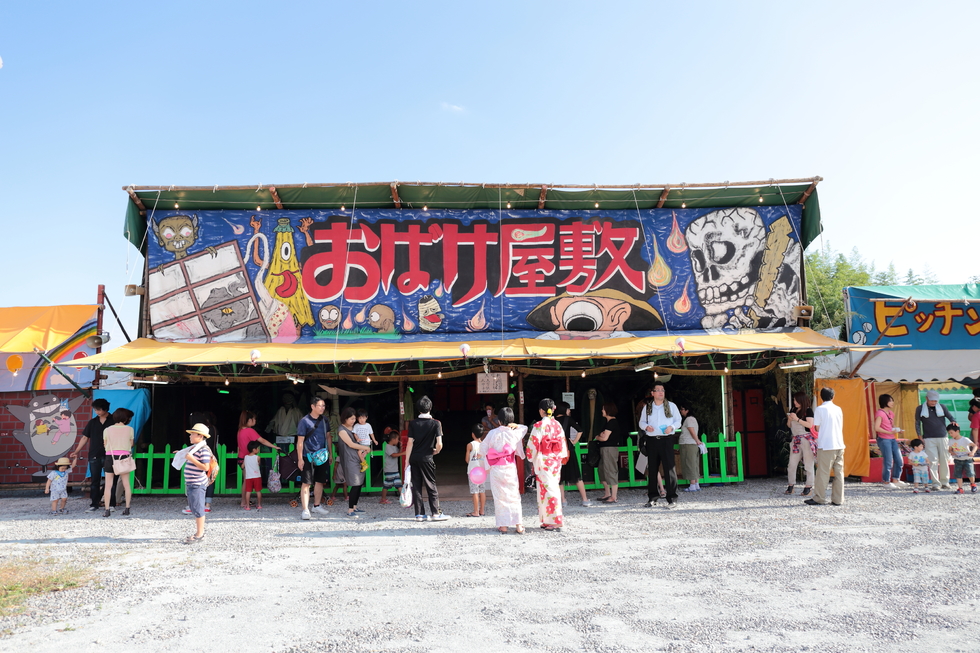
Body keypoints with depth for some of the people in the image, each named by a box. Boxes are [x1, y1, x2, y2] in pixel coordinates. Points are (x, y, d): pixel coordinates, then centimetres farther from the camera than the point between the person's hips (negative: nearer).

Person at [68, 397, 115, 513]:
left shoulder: (113, 421, -1)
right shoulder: (92, 422, 9)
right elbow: (85, 438, 11)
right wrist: (76, 452, 6)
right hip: (94, 456, 3)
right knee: (94, 481, 5)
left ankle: (111, 504, 10)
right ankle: (94, 504, 11)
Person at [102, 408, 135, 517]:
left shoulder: (107, 430, 4)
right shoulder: (129, 429, 1)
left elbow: (105, 445, 12)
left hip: (110, 456, 0)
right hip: (124, 457, 0)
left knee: (108, 485, 4)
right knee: (126, 484, 8)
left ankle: (107, 510, -1)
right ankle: (127, 508, 9)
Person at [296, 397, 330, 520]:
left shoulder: (324, 420, 8)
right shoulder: (305, 421, -9)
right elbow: (300, 441, -9)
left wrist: (329, 454, 15)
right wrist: (300, 459, -13)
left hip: (322, 456, 6)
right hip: (308, 456, -6)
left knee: (320, 481, 13)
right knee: (306, 483, -6)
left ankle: (316, 505, 28)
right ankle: (305, 510, -5)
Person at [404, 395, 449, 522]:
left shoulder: (413, 423, 1)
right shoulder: (435, 423, -5)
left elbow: (410, 443, -1)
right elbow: (439, 444, -12)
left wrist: (407, 461, 1)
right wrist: (436, 451, 10)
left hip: (414, 458, 3)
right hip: (426, 458, -3)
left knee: (416, 486, 8)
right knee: (431, 486, 6)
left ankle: (419, 514, 10)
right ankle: (435, 513, 6)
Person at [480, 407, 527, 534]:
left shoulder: (492, 433, -8)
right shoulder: (515, 433, -3)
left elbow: (483, 449, 1)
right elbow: (525, 428, 20)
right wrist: (515, 425, 9)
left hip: (496, 469, -1)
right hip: (510, 468, 1)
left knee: (499, 496, 5)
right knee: (514, 496, 8)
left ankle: (503, 525, 6)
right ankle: (519, 525, 4)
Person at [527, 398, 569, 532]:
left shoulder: (539, 426, -13)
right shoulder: (557, 425, 5)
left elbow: (533, 444, -11)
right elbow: (563, 444, 10)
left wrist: (531, 458, 5)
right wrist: (562, 458, 18)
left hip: (543, 462, -7)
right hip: (556, 461, 7)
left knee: (549, 489, -4)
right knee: (551, 489, 13)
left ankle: (555, 522, -3)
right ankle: (548, 521, 19)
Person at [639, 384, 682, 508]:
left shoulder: (671, 406, 7)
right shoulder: (647, 407, 11)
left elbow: (678, 421, 9)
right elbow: (641, 422, 16)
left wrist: (671, 427, -11)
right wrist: (646, 427, -7)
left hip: (667, 439, -2)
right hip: (651, 441, 2)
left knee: (669, 468, -7)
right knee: (652, 469, 5)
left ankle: (672, 498, -2)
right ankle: (652, 497, 13)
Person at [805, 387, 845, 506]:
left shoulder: (819, 409, -6)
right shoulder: (838, 409, 8)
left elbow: (817, 428, -5)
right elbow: (841, 427, 14)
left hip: (825, 445, -5)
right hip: (839, 445, 5)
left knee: (823, 473, -1)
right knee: (839, 472, 6)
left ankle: (819, 499, 4)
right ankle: (838, 499, 8)